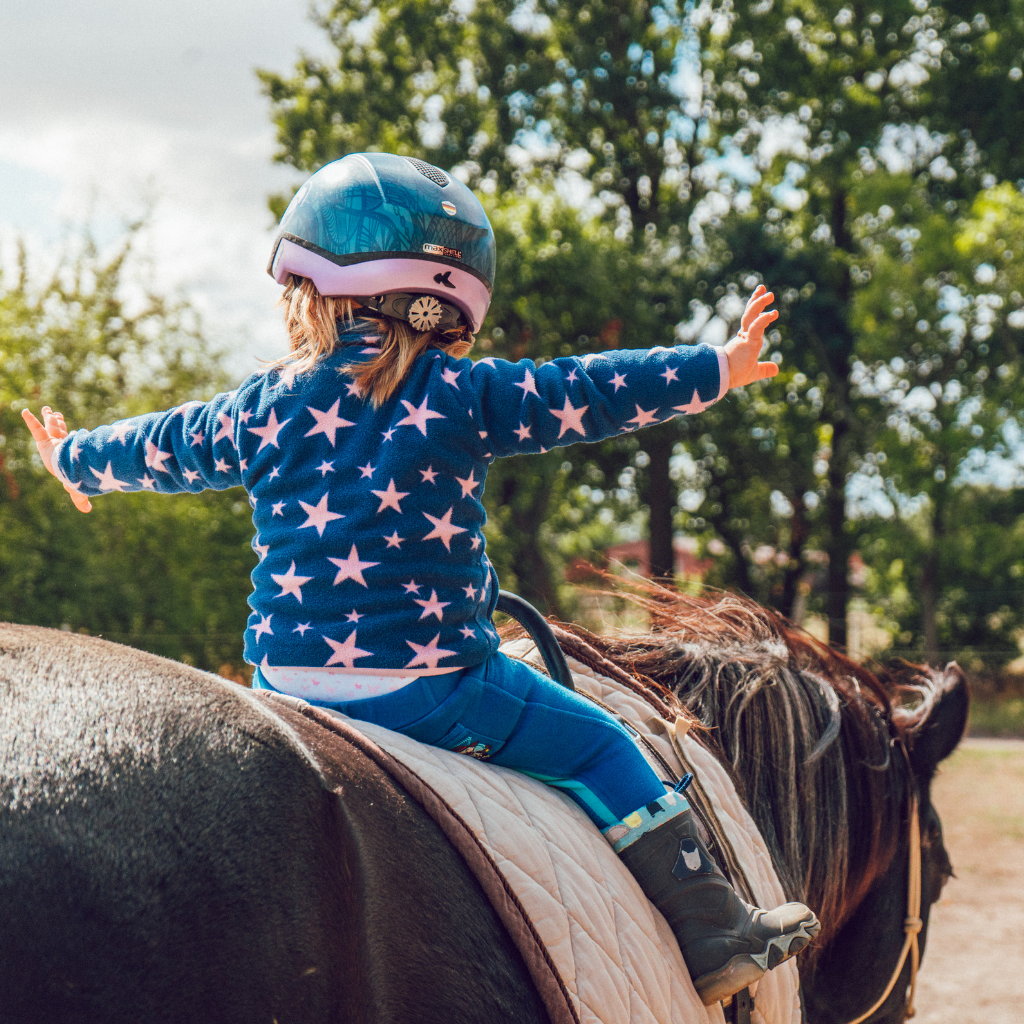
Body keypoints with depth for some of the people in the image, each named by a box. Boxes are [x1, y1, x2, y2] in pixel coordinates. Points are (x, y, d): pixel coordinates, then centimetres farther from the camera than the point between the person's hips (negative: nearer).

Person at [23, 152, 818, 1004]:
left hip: (286, 681, 5)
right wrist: (717, 368, 6)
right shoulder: (464, 397, -5)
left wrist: (74, 458, 42)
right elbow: (591, 394, -3)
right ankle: (713, 937, 9)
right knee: (597, 744, 8)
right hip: (432, 683, -4)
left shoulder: (263, 408, 8)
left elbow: (161, 448, 22)